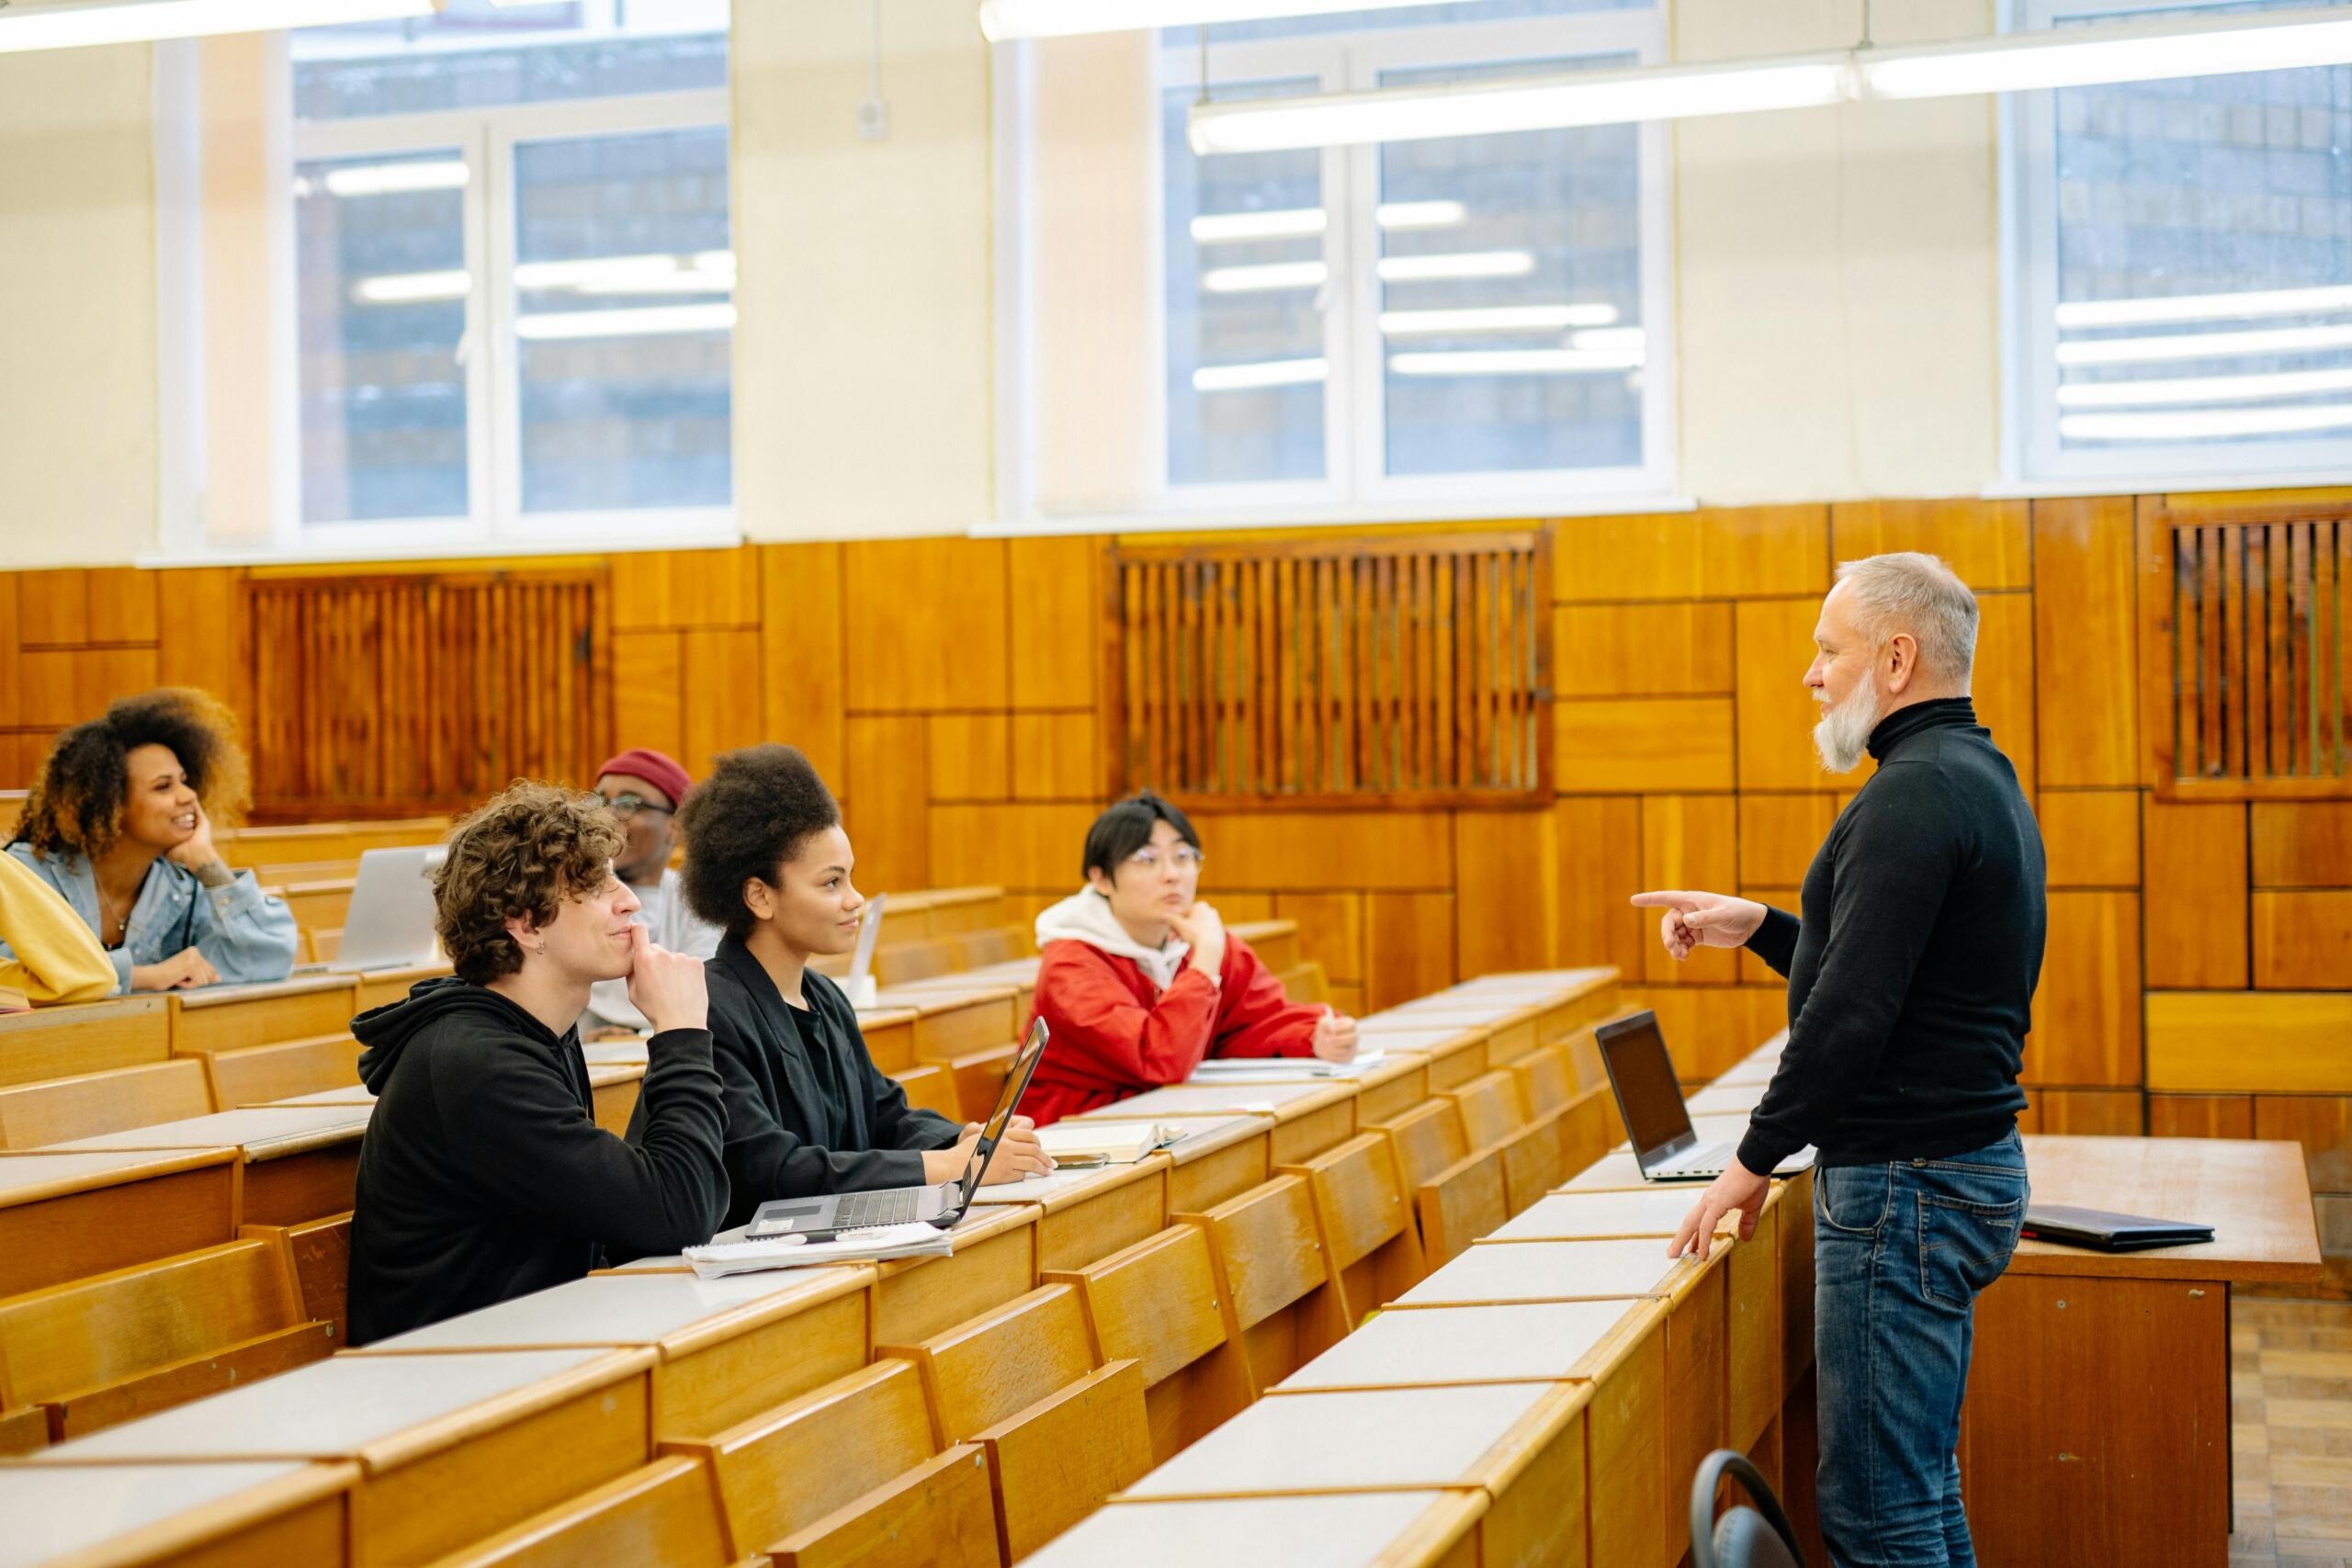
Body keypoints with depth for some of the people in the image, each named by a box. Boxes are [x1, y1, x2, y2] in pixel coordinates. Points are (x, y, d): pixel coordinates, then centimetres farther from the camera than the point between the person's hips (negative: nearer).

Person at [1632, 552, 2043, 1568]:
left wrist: (1756, 1157, -14)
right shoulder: (1980, 777, 16)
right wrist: (1761, 928, 18)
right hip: (1971, 1167, 11)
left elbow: (1853, 1011, -23)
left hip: (1905, 1181, -11)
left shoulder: (1916, 793, -18)